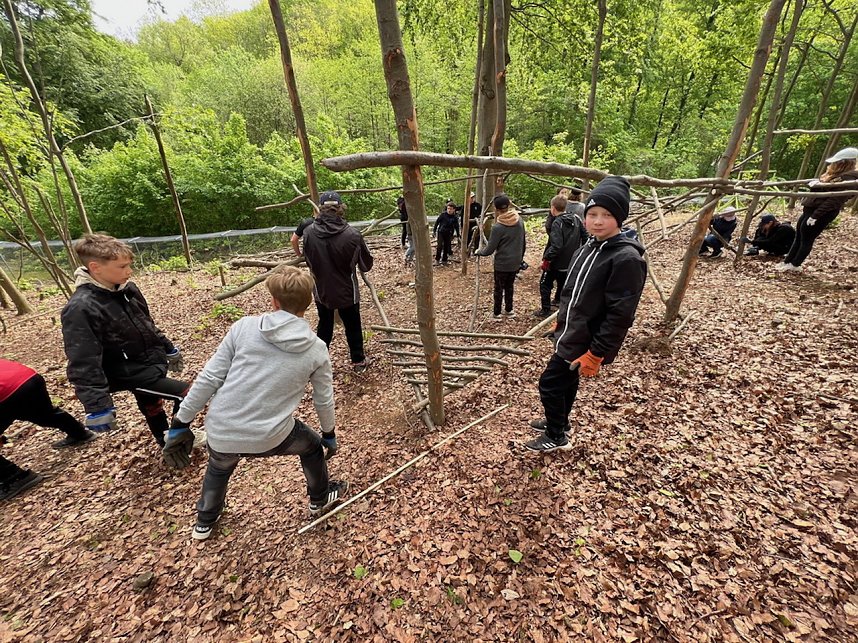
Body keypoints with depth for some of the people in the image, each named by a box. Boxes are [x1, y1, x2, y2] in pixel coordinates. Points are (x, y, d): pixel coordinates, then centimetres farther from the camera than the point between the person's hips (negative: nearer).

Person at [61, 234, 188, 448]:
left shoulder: (128, 288, -2)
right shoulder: (80, 308, -25)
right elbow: (83, 364, -24)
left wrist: (168, 349, 20)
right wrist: (98, 406, -22)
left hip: (151, 363, 7)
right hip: (132, 374, -7)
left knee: (153, 407, 25)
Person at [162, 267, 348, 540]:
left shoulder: (244, 327, -9)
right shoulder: (317, 349, -7)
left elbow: (209, 378, -6)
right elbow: (324, 400, 4)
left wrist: (181, 422, 7)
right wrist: (329, 434, 21)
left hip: (221, 432, 2)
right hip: (270, 436, -2)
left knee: (219, 467, 38)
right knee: (312, 446, 30)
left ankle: (204, 522, 60)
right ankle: (319, 498, 51)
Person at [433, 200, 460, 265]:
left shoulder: (455, 218, -1)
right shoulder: (443, 214, -7)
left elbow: (456, 227, 7)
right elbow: (437, 222, 0)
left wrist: (458, 235, 6)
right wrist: (434, 231, 0)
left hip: (449, 234, 2)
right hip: (441, 232, -2)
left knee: (446, 247, 6)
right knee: (440, 246, -12)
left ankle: (444, 260, 17)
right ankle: (437, 260, -1)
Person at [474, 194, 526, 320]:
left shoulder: (497, 227, -21)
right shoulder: (520, 221, -3)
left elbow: (490, 249, -16)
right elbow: (523, 243, 7)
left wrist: (479, 252, 4)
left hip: (502, 263, -5)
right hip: (515, 262, 5)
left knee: (499, 288, 10)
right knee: (510, 286, 21)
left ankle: (497, 314, 20)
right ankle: (509, 310, 32)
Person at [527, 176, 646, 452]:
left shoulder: (626, 258, -22)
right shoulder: (588, 248, 5)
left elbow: (619, 315, -23)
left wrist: (595, 354, -21)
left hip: (584, 343, -8)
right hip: (569, 334, 8)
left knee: (549, 383, 1)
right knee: (566, 381, 22)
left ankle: (556, 437, 23)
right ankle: (559, 423, 44)